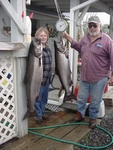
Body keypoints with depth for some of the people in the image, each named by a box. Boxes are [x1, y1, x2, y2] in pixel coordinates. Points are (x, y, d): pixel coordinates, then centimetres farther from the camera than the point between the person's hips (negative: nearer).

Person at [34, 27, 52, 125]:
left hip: (47, 77, 8)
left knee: (45, 97, 19)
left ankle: (43, 112, 36)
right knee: (38, 97, 5)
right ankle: (39, 116, 20)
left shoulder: (47, 48, 11)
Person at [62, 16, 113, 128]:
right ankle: (80, 115, 38)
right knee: (81, 98, 17)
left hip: (99, 78, -5)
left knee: (95, 101, 11)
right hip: (84, 76, 6)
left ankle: (93, 118, 32)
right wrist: (69, 38, 14)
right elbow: (79, 47, 24)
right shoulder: (85, 38, 6)